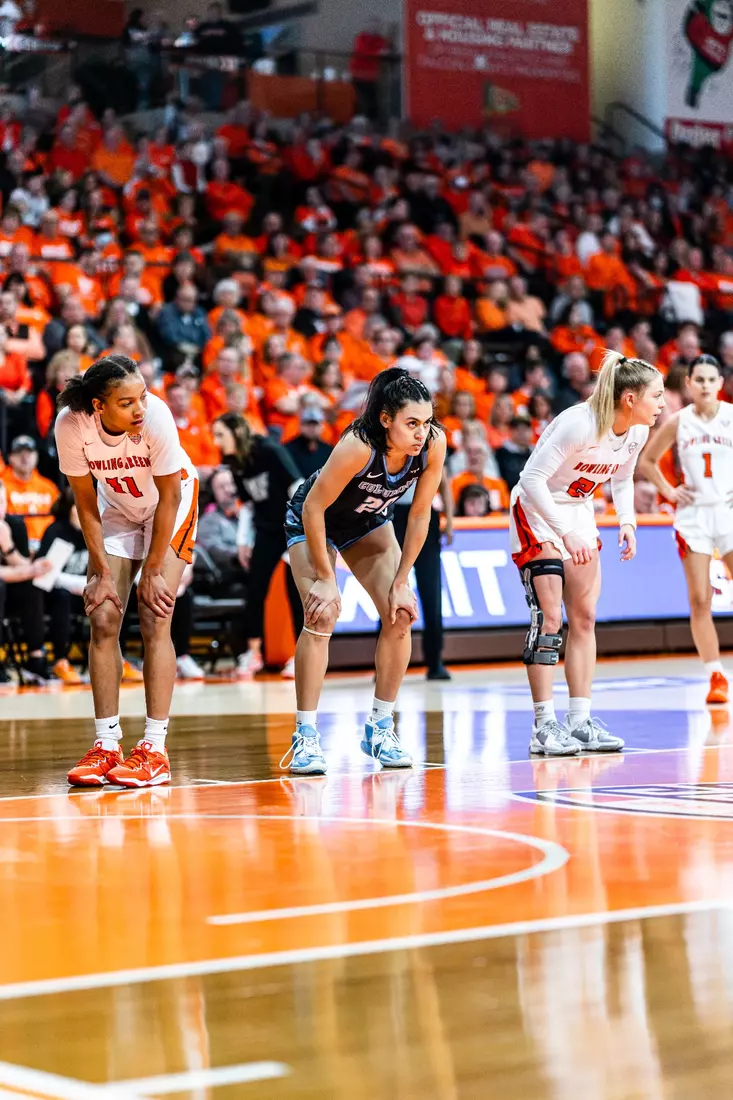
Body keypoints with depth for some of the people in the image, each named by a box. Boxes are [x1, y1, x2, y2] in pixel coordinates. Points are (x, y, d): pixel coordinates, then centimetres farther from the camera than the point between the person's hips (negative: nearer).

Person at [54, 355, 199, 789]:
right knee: (103, 620, -7)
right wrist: (103, 571, -14)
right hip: (117, 506, 3)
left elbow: (168, 497, -22)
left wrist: (152, 571, -18)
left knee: (154, 619, -14)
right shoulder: (71, 425, -26)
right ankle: (107, 745, 0)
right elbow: (86, 502, -13)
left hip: (171, 507, -3)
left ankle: (155, 749, -12)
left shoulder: (157, 416, -34)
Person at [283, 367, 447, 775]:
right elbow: (314, 508, -28)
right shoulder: (358, 446, -38)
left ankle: (381, 727, 7)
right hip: (312, 521, -5)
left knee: (400, 615, -7)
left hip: (369, 523, 5)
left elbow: (420, 516, -12)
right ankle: (306, 736, -14)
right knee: (322, 616, -20)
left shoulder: (434, 444, -25)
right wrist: (325, 579, -24)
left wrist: (401, 582, -10)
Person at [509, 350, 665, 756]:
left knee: (584, 617, 5)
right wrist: (566, 534, -30)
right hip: (536, 511, -8)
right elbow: (532, 479, -28)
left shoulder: (637, 433, -6)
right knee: (550, 616, -13)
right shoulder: (580, 424, -29)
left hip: (578, 511, 8)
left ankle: (581, 721, 10)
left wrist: (627, 522, -5)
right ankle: (544, 726, -10)